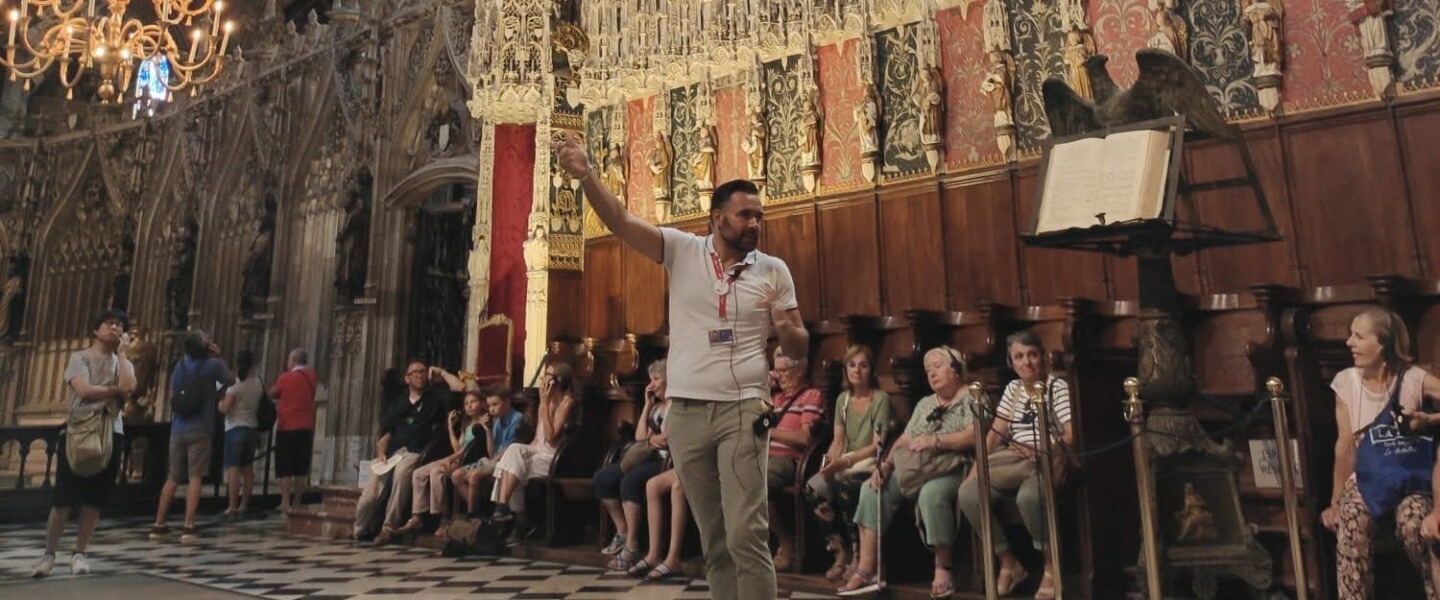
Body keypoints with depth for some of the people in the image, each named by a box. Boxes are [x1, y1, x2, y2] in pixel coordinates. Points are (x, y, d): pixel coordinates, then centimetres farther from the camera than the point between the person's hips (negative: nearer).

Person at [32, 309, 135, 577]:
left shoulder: (123, 363, 13)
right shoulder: (80, 357, 4)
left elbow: (128, 387, -10)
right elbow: (83, 390, -14)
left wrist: (121, 352, -1)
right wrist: (114, 389, -3)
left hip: (110, 433, 3)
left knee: (94, 500, 5)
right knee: (63, 498, -3)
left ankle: (79, 553, 14)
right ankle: (49, 554, 9)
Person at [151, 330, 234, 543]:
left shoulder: (181, 364, 7)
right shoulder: (213, 364, -7)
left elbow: (173, 393, 17)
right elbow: (231, 380, 10)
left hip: (178, 428, 5)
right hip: (200, 429, -5)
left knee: (173, 477, 13)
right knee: (195, 477, -4)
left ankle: (158, 525, 16)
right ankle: (188, 526, -9)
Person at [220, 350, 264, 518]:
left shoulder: (235, 385, -12)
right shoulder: (257, 384, 5)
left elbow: (224, 409, -15)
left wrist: (221, 400, 4)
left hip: (235, 429, -6)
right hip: (252, 428, 6)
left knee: (234, 468, -5)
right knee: (248, 468, 10)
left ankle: (232, 507, -6)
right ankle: (244, 505, 15)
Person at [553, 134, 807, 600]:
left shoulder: (774, 270, 4)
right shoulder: (683, 250, 3)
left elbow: (799, 348, 6)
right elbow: (620, 221, -6)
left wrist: (786, 328, -17)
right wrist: (585, 175, -22)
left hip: (742, 409, -1)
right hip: (686, 411, 2)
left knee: (746, 533, -9)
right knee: (712, 538, 12)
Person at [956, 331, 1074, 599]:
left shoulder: (1058, 386, -2)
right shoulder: (1012, 389, 14)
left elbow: (1071, 435, -13)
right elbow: (995, 433, 9)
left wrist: (1041, 452, -29)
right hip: (1015, 465, 6)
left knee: (1028, 496, -39)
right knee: (968, 492, -19)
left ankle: (1052, 566, -13)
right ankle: (1008, 563, -2)